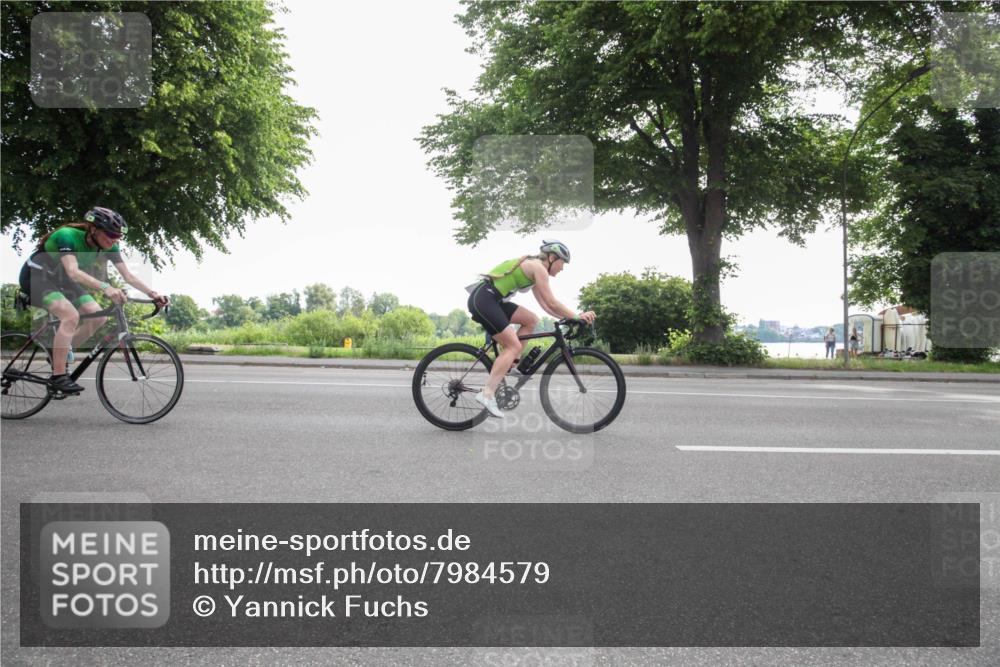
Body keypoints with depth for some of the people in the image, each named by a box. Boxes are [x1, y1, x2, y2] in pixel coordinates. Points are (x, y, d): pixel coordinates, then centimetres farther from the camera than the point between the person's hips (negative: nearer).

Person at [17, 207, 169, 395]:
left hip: (60, 279, 7)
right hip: (36, 275, -7)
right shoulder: (67, 236, -32)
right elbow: (73, 272, -47)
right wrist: (105, 287, -62)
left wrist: (153, 294, -32)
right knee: (71, 315, -30)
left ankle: (61, 351, 11)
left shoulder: (108, 246, -14)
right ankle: (58, 377, -23)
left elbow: (128, 276, -17)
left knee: (99, 317, -10)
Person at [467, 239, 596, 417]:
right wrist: (577, 316, -1)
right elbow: (552, 303, -9)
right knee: (514, 346, -10)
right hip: (483, 299, -9)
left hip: (492, 300, 9)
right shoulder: (538, 267, -7)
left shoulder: (532, 268, 21)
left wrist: (570, 317, 15)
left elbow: (545, 305, 22)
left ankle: (509, 362, 11)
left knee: (531, 320, 12)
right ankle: (487, 394, -17)